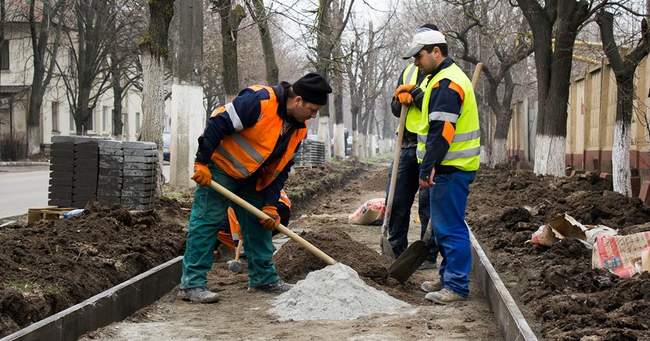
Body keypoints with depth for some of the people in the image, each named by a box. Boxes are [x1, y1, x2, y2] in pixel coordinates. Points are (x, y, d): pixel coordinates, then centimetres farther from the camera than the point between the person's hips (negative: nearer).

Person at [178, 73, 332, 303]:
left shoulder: (298, 129, 1)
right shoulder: (259, 101, -25)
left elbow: (281, 169, 6)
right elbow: (218, 124, -25)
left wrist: (271, 205, 0)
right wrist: (202, 163, -24)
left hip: (252, 180, 9)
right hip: (220, 167, -8)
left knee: (259, 225, 12)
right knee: (206, 221, -11)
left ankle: (263, 278, 24)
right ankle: (192, 284, -10)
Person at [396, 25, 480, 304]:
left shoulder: (447, 83, -17)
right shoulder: (443, 79, 18)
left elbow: (441, 131, -22)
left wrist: (427, 168, -22)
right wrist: (414, 96, 21)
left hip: (450, 168, -11)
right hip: (449, 167, 11)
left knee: (450, 228, -7)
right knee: (443, 226, 18)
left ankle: (457, 286, -2)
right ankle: (448, 278, 27)